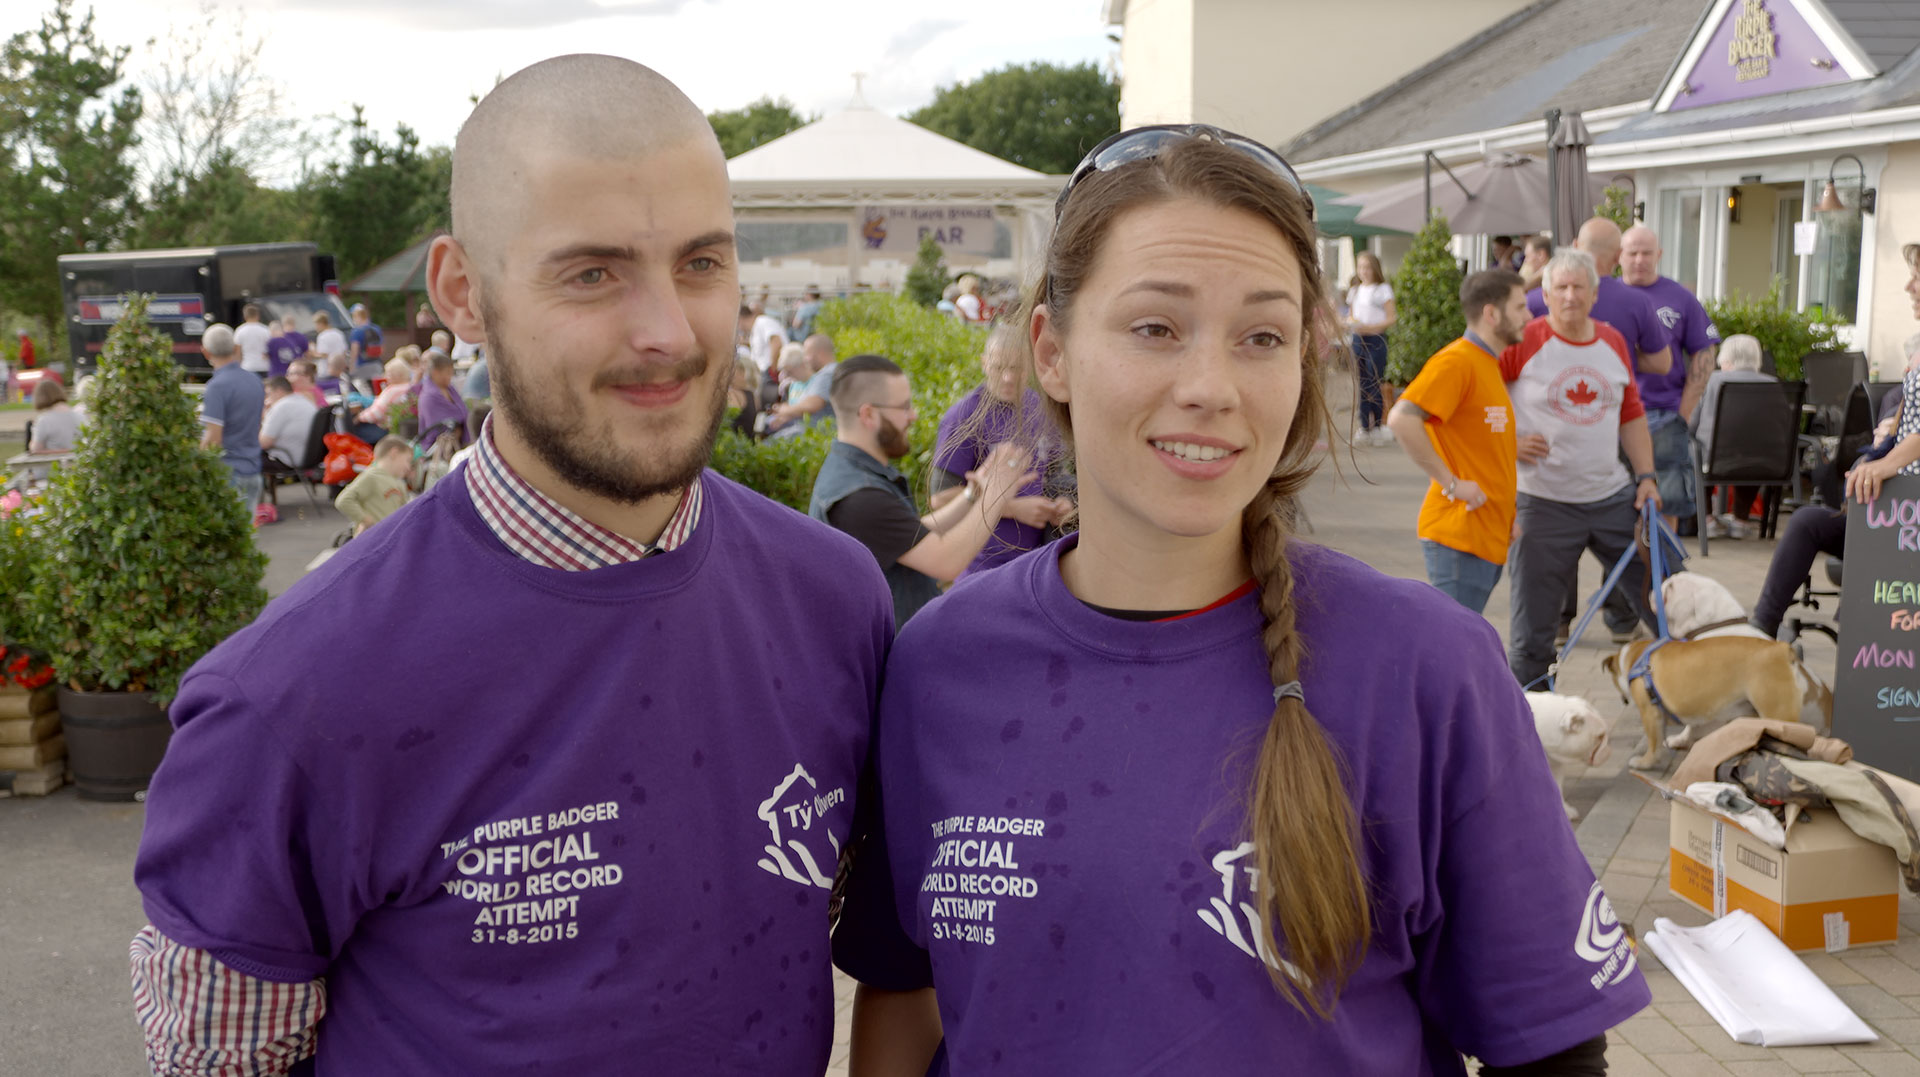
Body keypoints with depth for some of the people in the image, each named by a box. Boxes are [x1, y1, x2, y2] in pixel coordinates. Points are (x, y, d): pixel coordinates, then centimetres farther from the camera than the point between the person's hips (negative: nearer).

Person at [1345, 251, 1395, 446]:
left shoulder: (1382, 290, -3)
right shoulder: (1354, 291, 13)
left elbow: (1391, 318, -6)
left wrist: (1369, 327, -18)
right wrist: (1351, 322, -3)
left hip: (1376, 340, -5)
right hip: (1358, 340, 5)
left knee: (1374, 385, -4)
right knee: (1362, 385, 6)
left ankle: (1377, 426, 6)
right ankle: (1365, 428, 11)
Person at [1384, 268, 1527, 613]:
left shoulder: (1490, 365, 18)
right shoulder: (1456, 361, -12)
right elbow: (1401, 419, -25)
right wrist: (1449, 482, -20)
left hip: (1489, 538, 9)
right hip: (1458, 536, -9)